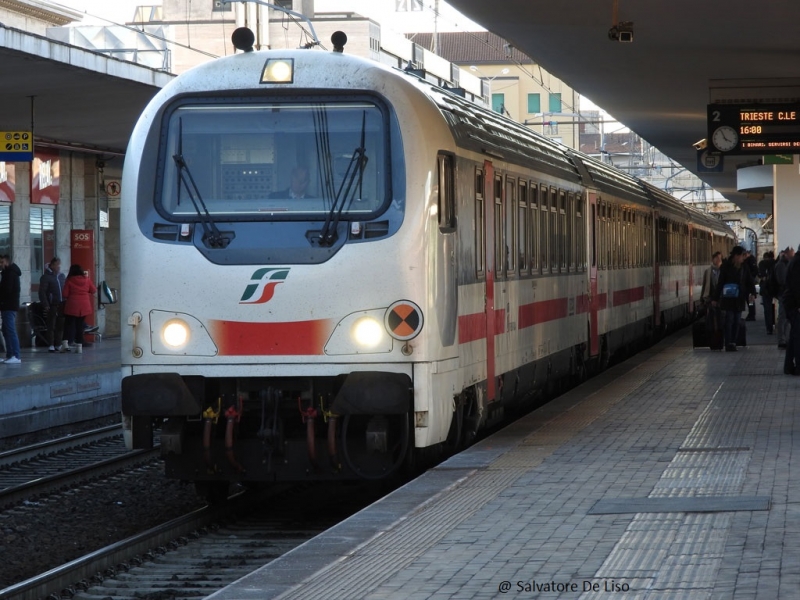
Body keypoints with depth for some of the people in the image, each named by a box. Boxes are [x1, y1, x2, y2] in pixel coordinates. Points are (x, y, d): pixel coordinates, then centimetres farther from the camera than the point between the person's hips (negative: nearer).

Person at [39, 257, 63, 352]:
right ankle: (50, 345, -3)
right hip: (51, 305, -6)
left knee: (59, 326, 7)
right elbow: (42, 292, -10)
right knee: (51, 326, -5)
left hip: (60, 305, 6)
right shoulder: (46, 277, -4)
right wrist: (45, 305, -17)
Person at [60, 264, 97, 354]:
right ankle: (79, 345, 5)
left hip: (72, 306, -2)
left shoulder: (69, 281, -5)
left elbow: (64, 294, -6)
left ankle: (65, 342, -7)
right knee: (80, 326, 8)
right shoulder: (87, 280, 2)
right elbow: (94, 290, 9)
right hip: (84, 307, 2)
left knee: (69, 324, 8)